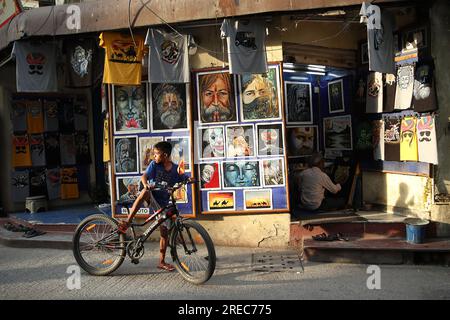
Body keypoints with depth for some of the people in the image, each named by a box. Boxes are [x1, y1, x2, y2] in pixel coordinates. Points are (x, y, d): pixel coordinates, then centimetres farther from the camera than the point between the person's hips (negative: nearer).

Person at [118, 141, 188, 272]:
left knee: (165, 232, -1)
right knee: (145, 192, -38)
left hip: (163, 203, 2)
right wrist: (146, 184, -39)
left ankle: (162, 262, 15)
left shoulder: (175, 169, -4)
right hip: (152, 197, -2)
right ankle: (127, 222, -37)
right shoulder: (154, 164, -5)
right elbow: (144, 176, -17)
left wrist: (182, 174, -29)